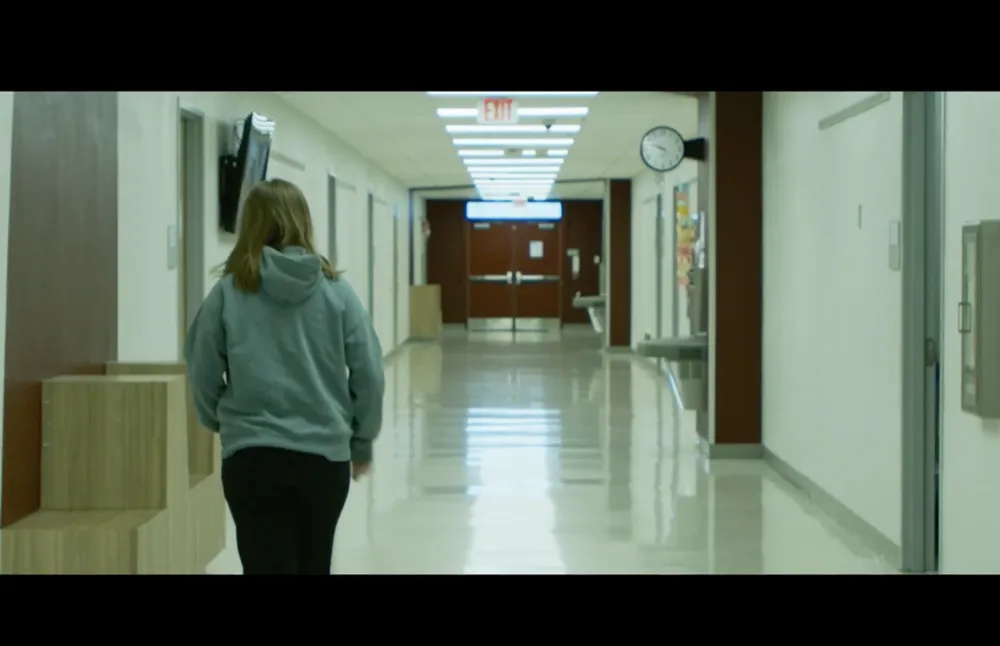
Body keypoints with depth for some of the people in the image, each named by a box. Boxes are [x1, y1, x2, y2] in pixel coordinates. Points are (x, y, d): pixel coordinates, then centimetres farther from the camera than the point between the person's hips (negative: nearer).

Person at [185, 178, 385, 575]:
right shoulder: (336, 290, -2)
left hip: (252, 456, -2)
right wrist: (362, 442, 13)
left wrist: (223, 424, 20)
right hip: (325, 455, 2)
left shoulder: (229, 292, -5)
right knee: (314, 566, 19)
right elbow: (369, 374, -1)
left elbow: (203, 375, 0)